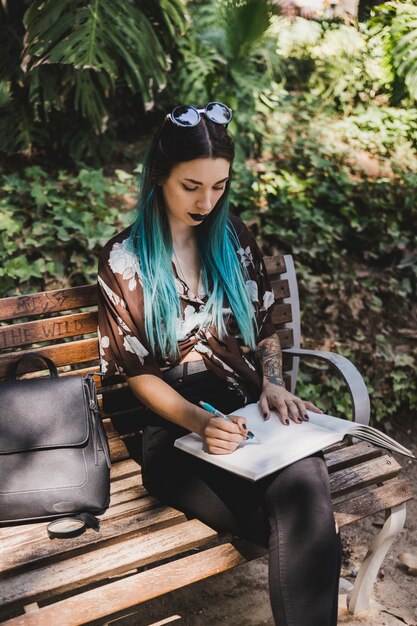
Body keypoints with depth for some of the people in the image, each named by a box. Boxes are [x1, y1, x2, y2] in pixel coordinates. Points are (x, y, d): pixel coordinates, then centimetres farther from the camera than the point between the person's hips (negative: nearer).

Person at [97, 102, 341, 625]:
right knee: (307, 528, -29)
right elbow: (138, 372, -2)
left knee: (306, 483, -33)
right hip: (176, 426, -3)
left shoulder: (235, 238, 11)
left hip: (249, 408, 3)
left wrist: (273, 384, -2)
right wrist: (200, 423, -18)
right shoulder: (124, 259, 0)